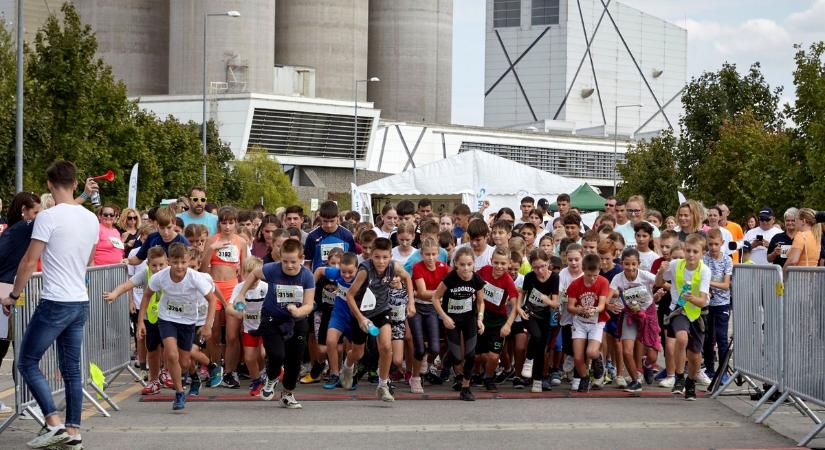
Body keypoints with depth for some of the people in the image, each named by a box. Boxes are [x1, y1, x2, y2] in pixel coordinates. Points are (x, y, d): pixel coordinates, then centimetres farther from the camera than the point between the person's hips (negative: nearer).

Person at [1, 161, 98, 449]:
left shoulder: (49, 217, -13)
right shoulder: (91, 219, 8)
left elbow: (29, 261, -12)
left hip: (55, 303, -7)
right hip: (81, 303, 7)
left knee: (27, 362, 4)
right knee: (72, 369, 11)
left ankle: (54, 423, -6)